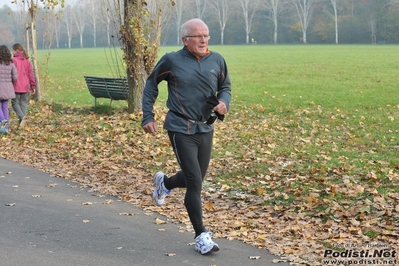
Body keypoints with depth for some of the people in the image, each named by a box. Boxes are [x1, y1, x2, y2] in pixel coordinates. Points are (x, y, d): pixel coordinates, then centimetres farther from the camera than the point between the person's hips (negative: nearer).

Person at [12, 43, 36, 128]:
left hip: (16, 87, -5)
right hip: (25, 87, 5)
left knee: (15, 103, 7)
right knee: (24, 104, 11)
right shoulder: (27, 61, 6)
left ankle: (22, 116, -17)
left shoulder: (14, 60, -11)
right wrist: (33, 86, 14)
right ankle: (22, 122, 11)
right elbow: (31, 74, 8)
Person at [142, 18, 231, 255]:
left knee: (195, 178, 18)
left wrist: (224, 102, -9)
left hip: (206, 129, 5)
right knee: (195, 182, -10)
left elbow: (225, 87, 14)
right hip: (181, 129, -5)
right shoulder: (172, 60, -8)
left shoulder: (217, 60, 0)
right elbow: (151, 84, 6)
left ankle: (164, 183, 52)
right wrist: (148, 116, 2)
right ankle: (202, 236, 2)